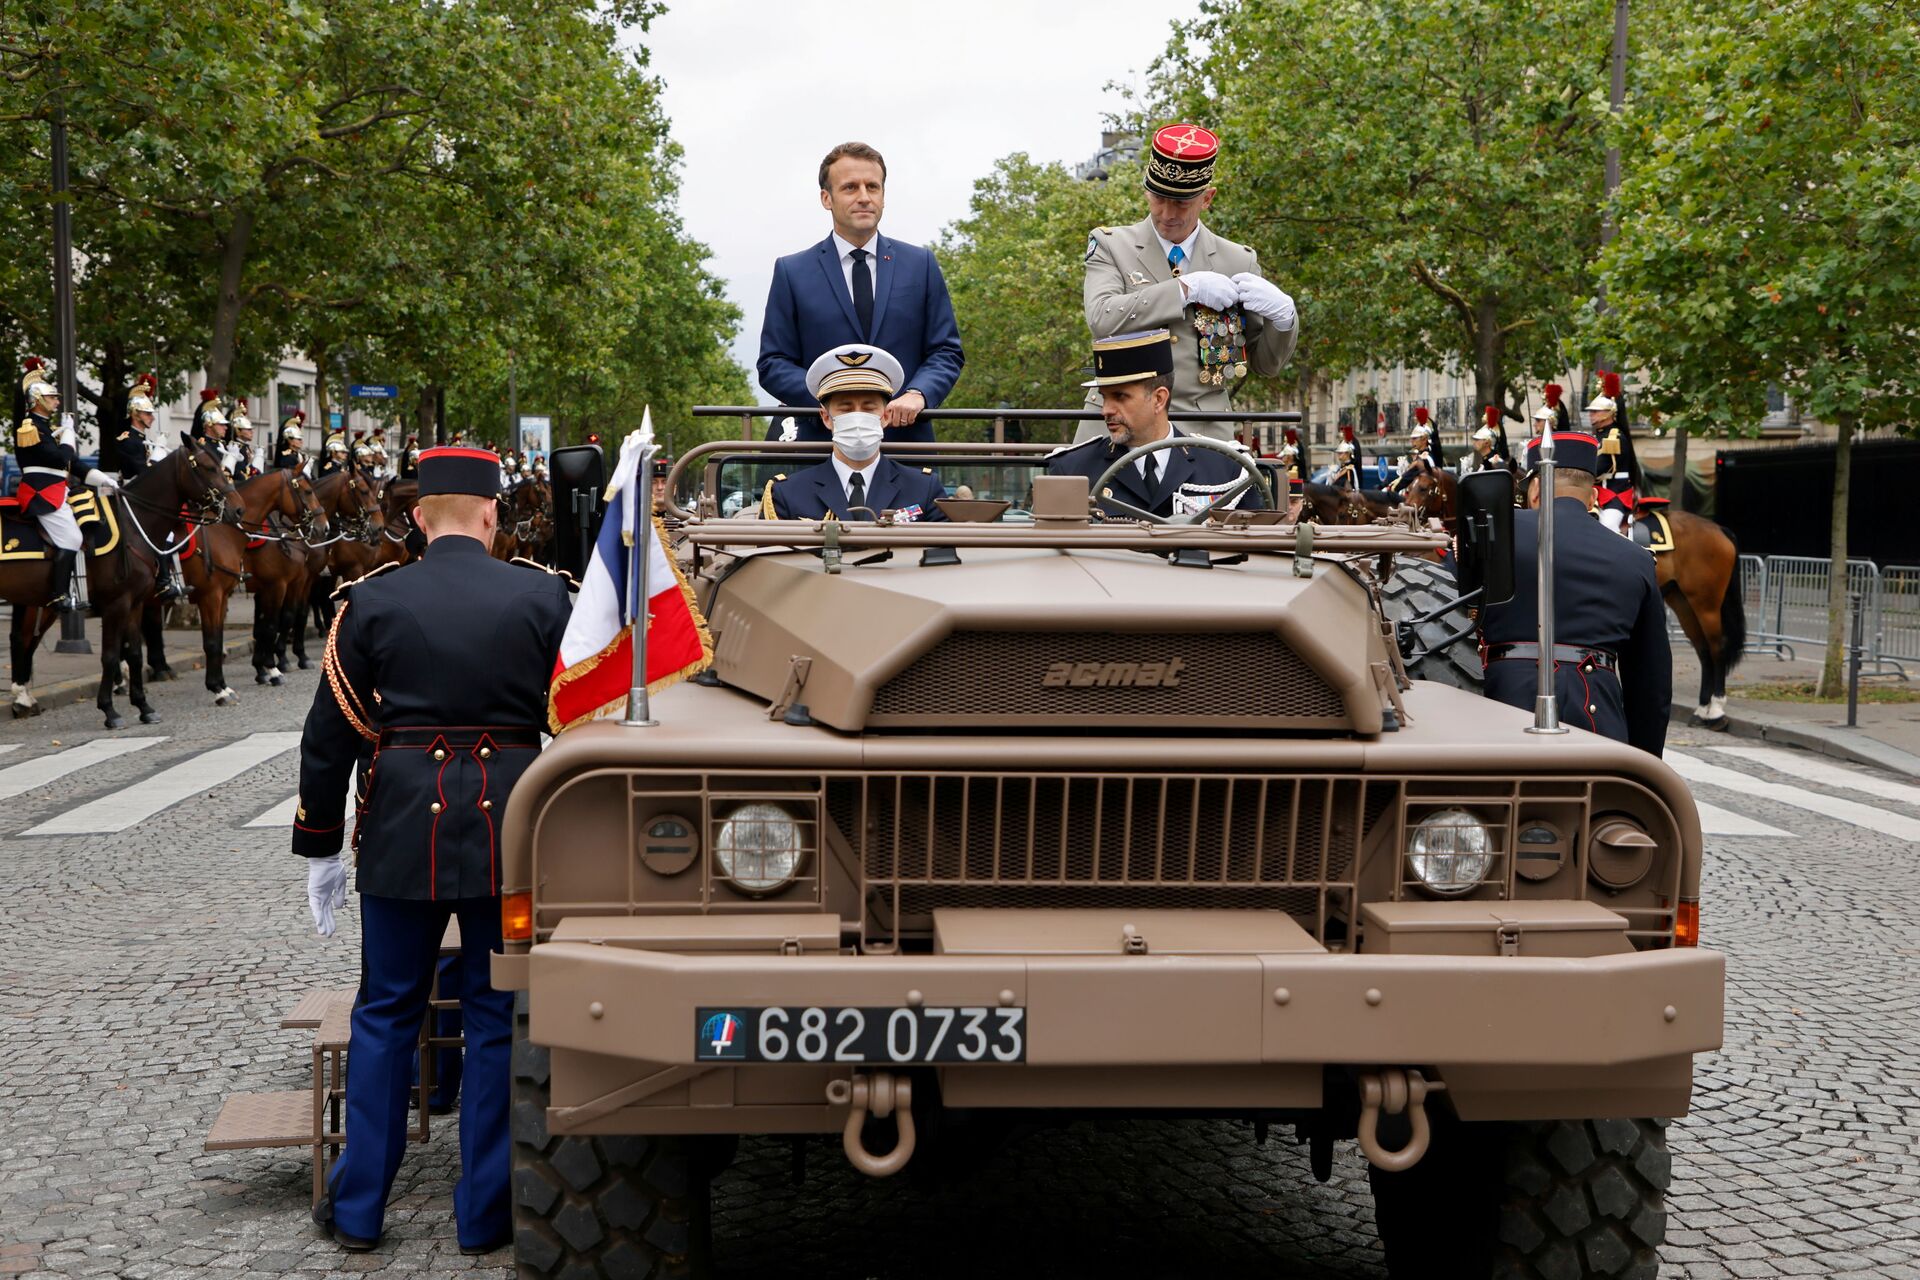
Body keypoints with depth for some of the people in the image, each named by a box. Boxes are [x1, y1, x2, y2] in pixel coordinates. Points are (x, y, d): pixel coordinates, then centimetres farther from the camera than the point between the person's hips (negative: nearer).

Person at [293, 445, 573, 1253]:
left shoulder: (371, 602, -1)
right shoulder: (543, 597, -3)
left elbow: (330, 738, 1)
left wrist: (318, 847, 10)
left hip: (401, 835, 1)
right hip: (513, 832, -1)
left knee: (386, 1012, 13)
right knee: (498, 1017, 9)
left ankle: (358, 1208, 20)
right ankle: (485, 1214, 15)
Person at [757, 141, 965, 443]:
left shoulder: (921, 264, 12)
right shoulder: (792, 272, 8)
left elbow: (947, 351, 10)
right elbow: (773, 363, 5)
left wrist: (917, 394, -11)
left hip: (906, 437, 1)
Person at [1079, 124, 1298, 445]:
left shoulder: (1239, 262, 11)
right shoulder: (1111, 246, 7)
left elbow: (1265, 364, 14)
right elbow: (1101, 318, -13)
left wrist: (1282, 315, -7)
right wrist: (1186, 288, -14)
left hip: (1204, 434, 1)